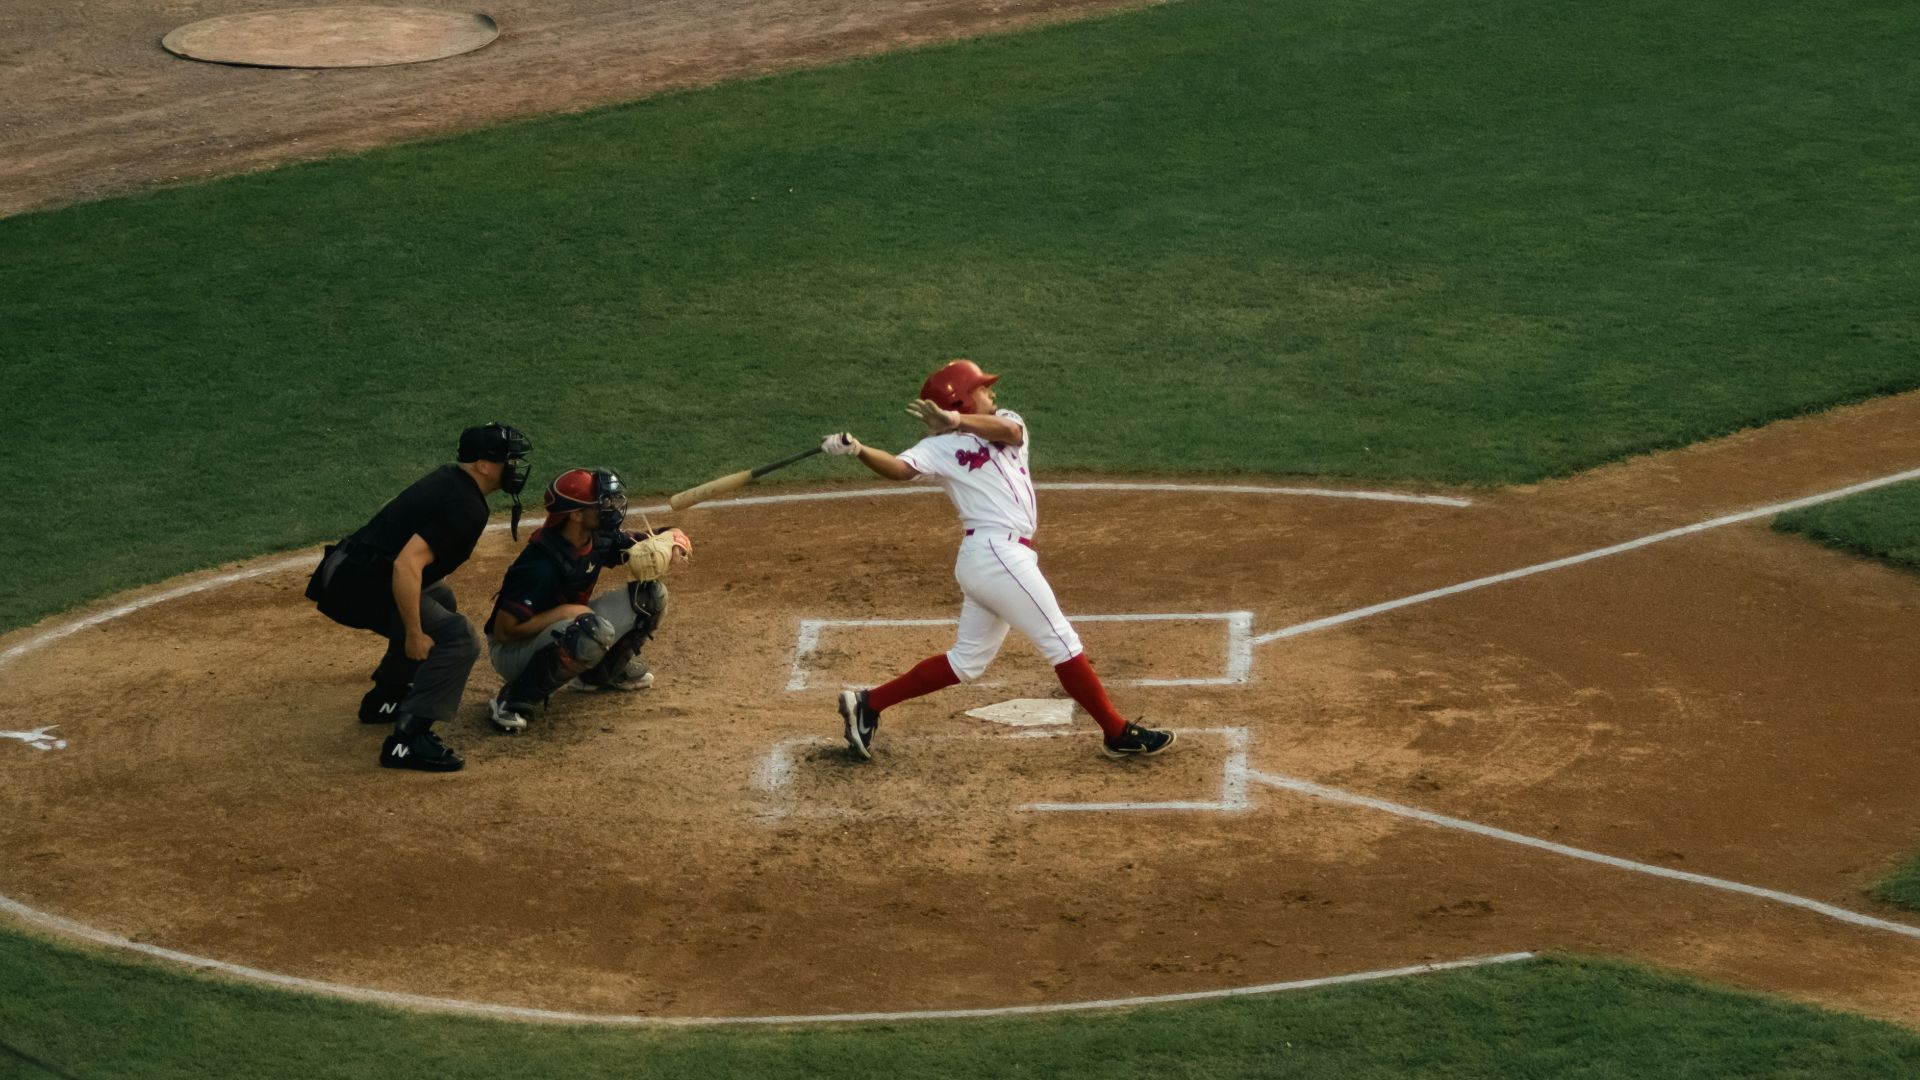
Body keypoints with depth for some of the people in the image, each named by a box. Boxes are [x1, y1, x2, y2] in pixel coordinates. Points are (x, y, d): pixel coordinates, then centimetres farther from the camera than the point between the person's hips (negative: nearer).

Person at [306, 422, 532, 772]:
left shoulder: (448, 479, 12)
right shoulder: (466, 508, -19)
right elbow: (406, 565, -30)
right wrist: (414, 636, -23)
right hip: (360, 586, -10)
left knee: (440, 600, 32)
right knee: (458, 640, -18)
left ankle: (385, 699, 36)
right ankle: (407, 740, -20)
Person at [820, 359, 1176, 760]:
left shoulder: (1004, 424, 17)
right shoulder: (942, 446, -2)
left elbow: (1009, 431, -8)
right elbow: (900, 467, -19)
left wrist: (956, 420, -23)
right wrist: (858, 450, -37)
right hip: (998, 554, -8)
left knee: (968, 661, 14)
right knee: (1061, 643, -2)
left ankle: (868, 704, 17)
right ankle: (1119, 733, 6)